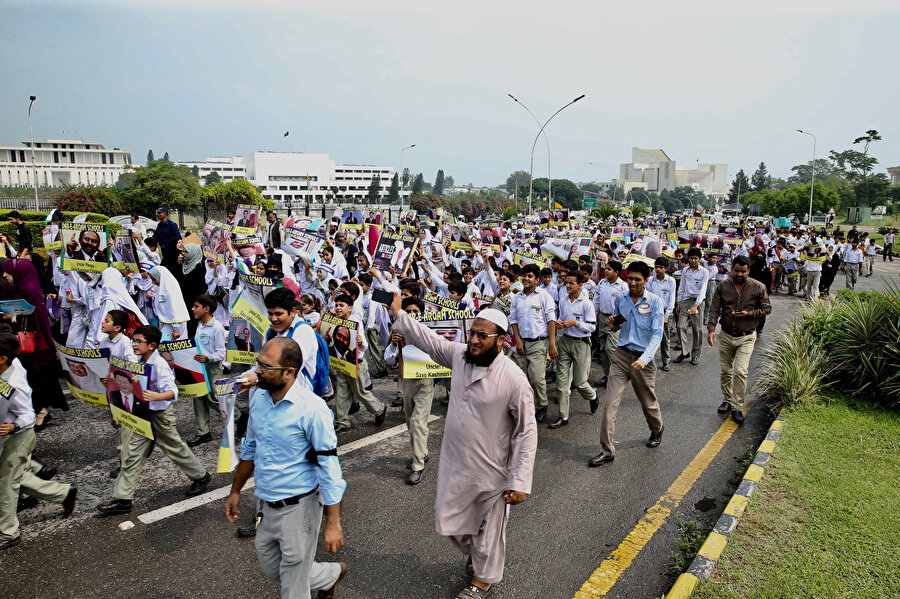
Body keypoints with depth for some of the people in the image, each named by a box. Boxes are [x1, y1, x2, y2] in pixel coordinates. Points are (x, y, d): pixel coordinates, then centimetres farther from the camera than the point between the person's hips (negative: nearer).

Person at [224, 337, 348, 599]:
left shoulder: (312, 409, -22)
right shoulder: (258, 398, 0)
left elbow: (329, 465, -20)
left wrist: (333, 523, -20)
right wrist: (235, 491, 20)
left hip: (298, 507, -7)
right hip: (267, 506, 8)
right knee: (272, 569, 22)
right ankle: (332, 574, 44)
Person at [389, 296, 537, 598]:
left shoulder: (514, 379, -23)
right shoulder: (459, 355, -6)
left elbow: (527, 433, -19)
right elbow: (427, 339, 10)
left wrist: (520, 482, -20)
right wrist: (398, 314, 5)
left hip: (489, 472, -6)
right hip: (454, 464, 6)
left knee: (488, 530, 16)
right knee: (449, 520, 23)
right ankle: (473, 554, 53)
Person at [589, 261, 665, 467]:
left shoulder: (655, 302, -8)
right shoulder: (620, 299, 5)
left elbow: (657, 334, -14)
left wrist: (645, 358, -27)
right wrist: (612, 324, -5)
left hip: (643, 358, -3)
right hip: (621, 355, 3)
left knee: (648, 402, 15)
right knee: (610, 403, -6)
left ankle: (657, 430, 48)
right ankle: (607, 450, 0)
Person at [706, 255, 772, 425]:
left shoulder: (758, 287, -5)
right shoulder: (723, 287, -2)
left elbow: (767, 308, 3)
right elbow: (714, 309, -5)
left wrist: (749, 314, -15)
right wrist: (711, 329, -20)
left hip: (746, 337, -2)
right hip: (726, 336, 2)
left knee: (740, 371, -12)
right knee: (726, 370, 12)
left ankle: (737, 407, -1)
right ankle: (727, 400, 31)